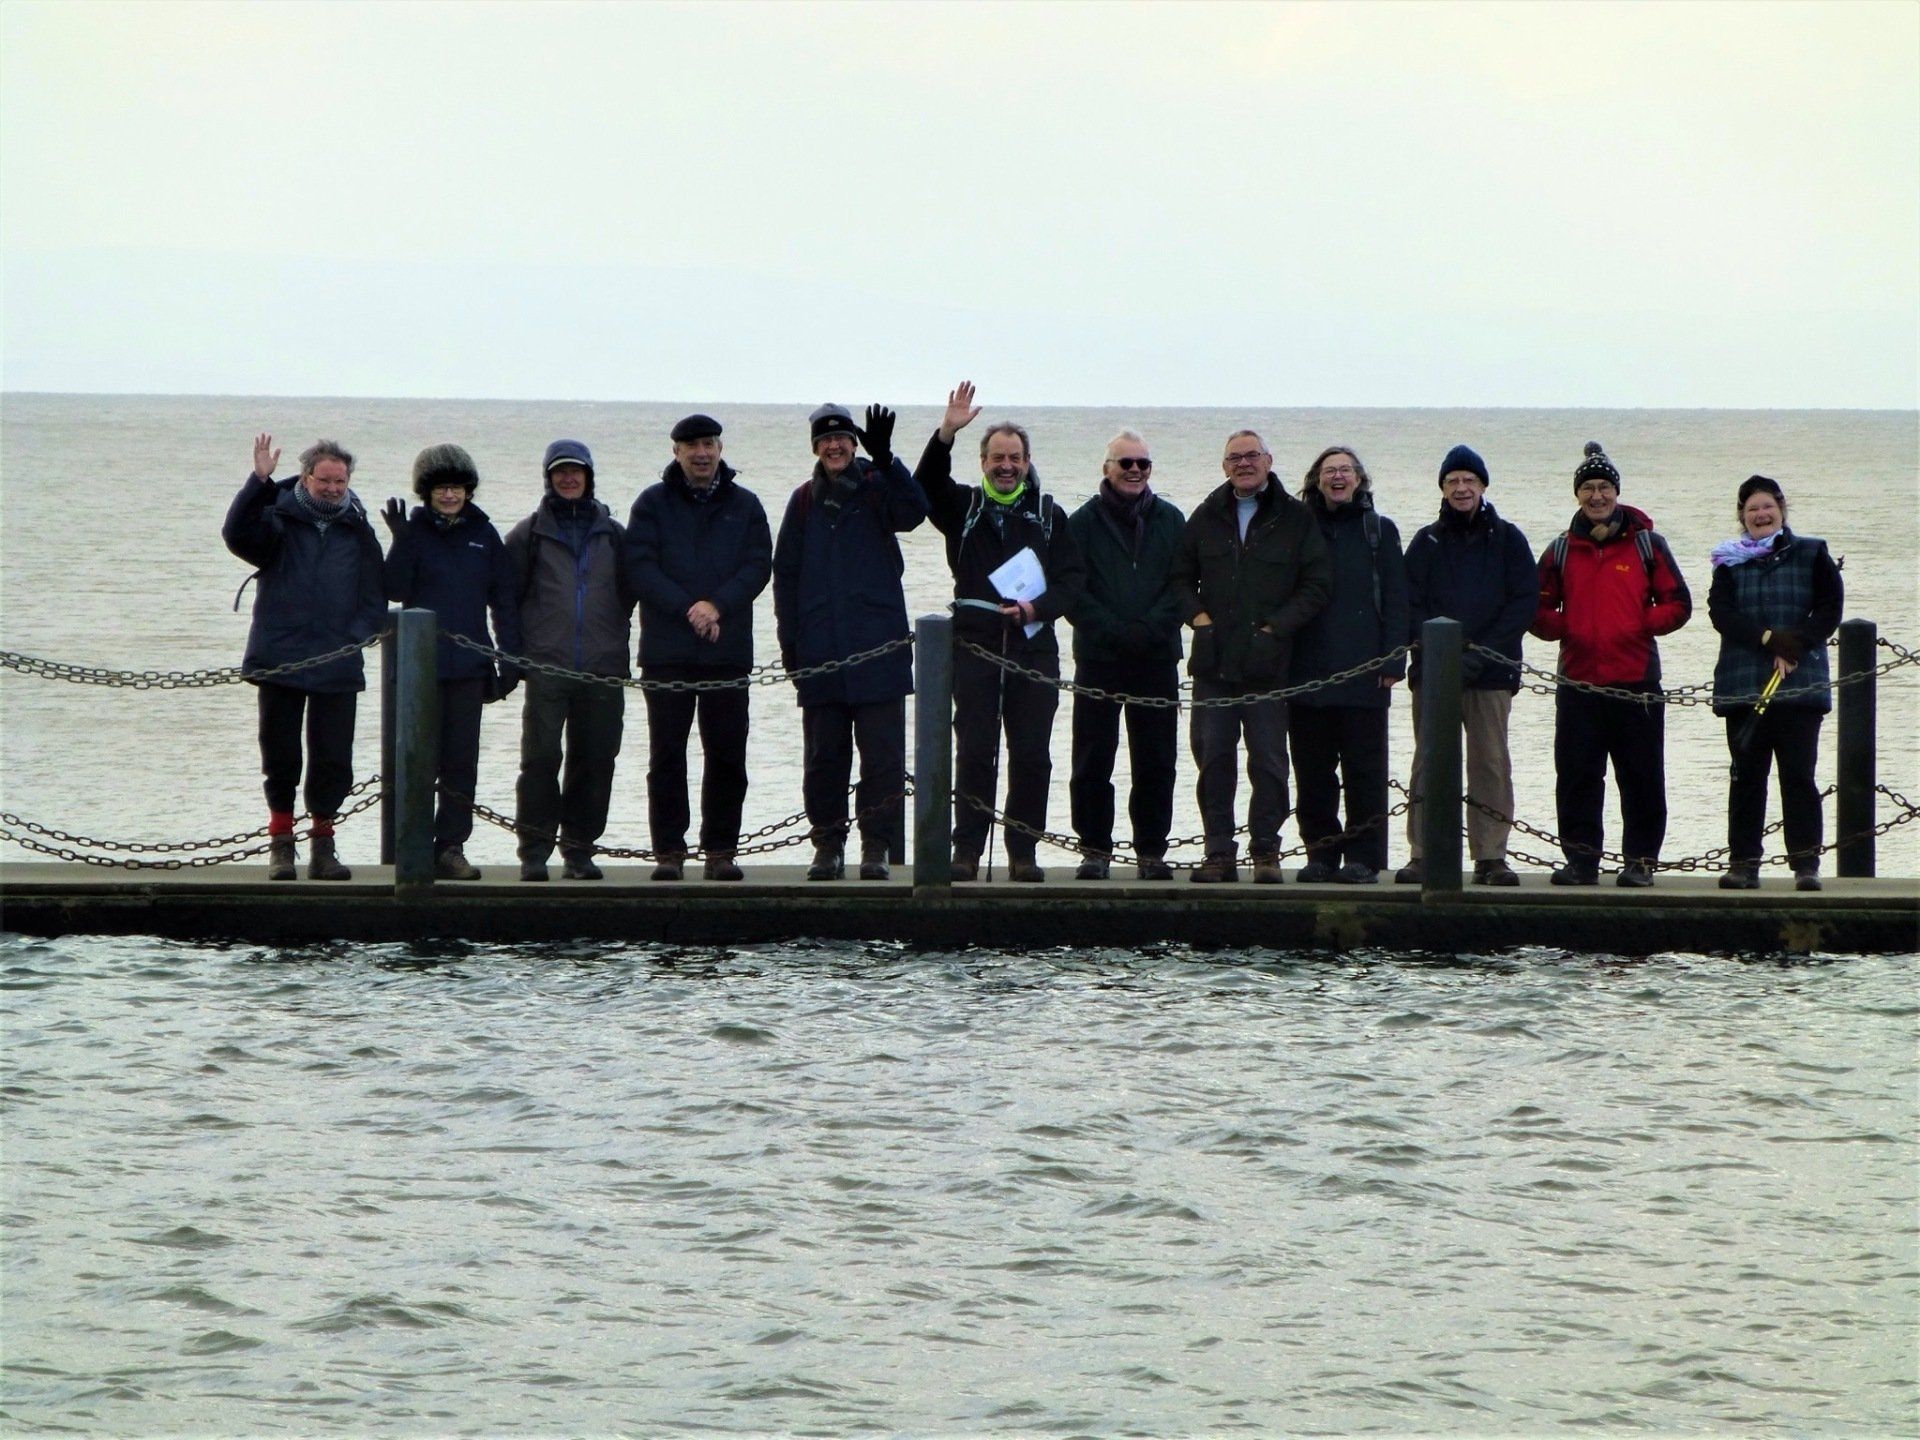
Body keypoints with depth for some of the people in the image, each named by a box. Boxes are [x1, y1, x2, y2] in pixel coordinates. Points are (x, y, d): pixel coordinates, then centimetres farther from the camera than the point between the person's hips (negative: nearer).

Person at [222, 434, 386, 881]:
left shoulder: (358, 533, 10)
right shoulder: (278, 521, 4)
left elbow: (374, 600, 11)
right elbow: (237, 534, -17)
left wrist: (357, 635, -6)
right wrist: (258, 482, -25)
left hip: (338, 668, 1)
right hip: (280, 658, -1)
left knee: (333, 760, 1)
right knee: (280, 757, 3)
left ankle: (324, 846, 10)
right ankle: (280, 843, 12)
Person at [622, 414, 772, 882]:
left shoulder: (744, 505, 11)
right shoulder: (654, 503, 6)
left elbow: (758, 565, 1)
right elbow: (639, 565, -4)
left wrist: (717, 606, -14)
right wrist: (688, 609, -14)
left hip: (728, 649, 1)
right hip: (666, 653, -1)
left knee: (727, 755, 0)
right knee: (666, 755, 0)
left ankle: (720, 851, 6)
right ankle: (668, 851, 4)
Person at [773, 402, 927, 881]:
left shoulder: (877, 489, 3)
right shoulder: (805, 501, 11)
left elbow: (912, 512, -18)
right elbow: (785, 572, 13)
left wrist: (885, 460, -32)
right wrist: (789, 639, 5)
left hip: (878, 648, -3)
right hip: (820, 652, 3)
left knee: (882, 752, -3)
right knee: (823, 755, 5)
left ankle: (876, 846, 3)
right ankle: (828, 845, 12)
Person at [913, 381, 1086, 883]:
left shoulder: (1048, 514, 13)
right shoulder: (964, 507, 11)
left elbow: (1073, 577, 7)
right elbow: (927, 484, -8)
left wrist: (1039, 607, -11)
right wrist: (946, 434, -22)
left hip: (1034, 647, 1)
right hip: (974, 644, -1)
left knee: (1032, 756, 0)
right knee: (974, 752, -3)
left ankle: (1023, 852, 5)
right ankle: (967, 850, 0)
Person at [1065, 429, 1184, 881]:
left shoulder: (1170, 521, 9)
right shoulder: (1083, 522, 4)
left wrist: (1150, 628, -12)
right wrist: (1113, 631, -14)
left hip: (1157, 658, 1)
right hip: (1098, 657, -1)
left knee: (1156, 762, 2)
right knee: (1092, 762, -1)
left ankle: (1151, 850, 8)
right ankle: (1095, 848, 6)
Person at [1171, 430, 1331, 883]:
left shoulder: (1296, 519, 4)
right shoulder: (1207, 517, 13)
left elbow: (1317, 586, 2)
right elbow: (1181, 576, 19)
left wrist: (1275, 626, -8)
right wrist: (1197, 615, 0)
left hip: (1267, 662, -3)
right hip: (1214, 660, 3)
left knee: (1268, 760, -2)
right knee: (1213, 759, 1)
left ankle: (1266, 851, 5)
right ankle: (1219, 852, 6)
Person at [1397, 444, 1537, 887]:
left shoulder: (1507, 539, 9)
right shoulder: (1427, 542, 12)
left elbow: (1524, 602, 0)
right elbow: (1410, 605, 5)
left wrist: (1478, 654, -10)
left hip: (1491, 672, -1)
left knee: (1491, 764, -3)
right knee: (1428, 764, -2)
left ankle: (1491, 856, 0)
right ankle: (1423, 854, -1)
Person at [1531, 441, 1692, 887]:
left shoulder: (1646, 544, 6)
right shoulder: (1561, 551, 12)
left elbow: (1677, 604, 5)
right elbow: (1538, 611, 14)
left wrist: (1639, 626, -9)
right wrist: (1565, 629, -4)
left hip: (1636, 679, -2)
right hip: (1579, 679, 2)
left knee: (1642, 777, -1)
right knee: (1576, 776, 1)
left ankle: (1641, 859, 4)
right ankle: (1580, 858, 7)